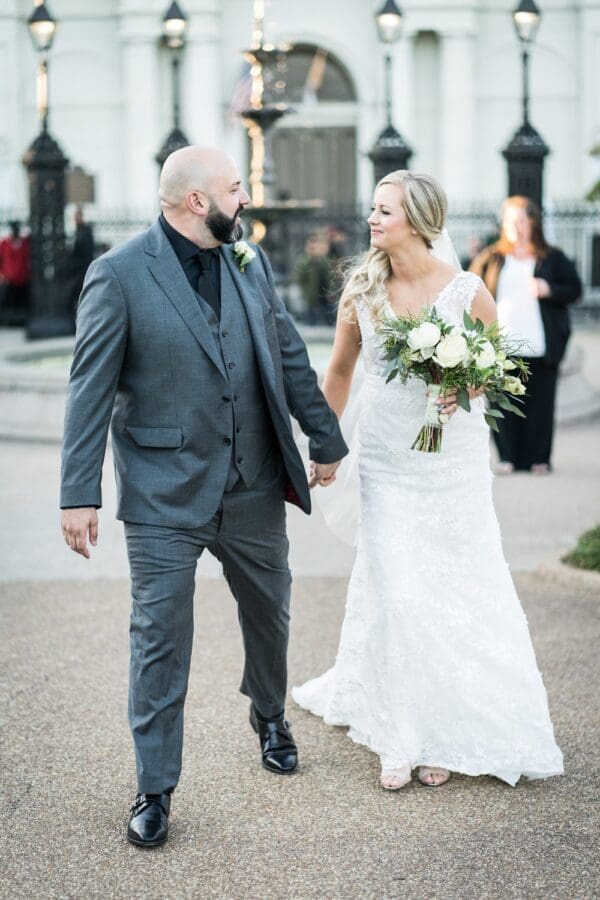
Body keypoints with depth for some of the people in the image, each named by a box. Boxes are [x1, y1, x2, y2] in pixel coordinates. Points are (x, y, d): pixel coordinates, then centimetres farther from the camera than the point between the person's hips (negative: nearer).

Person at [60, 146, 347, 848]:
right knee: (160, 639, 0)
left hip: (255, 488, 5)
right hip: (165, 497, -5)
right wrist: (79, 495, -15)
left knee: (270, 613, 20)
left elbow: (289, 356, 13)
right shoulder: (119, 275, -12)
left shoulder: (250, 259, 4)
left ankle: (269, 716, 49)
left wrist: (325, 440, 18)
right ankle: (154, 789, 13)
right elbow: (89, 391, -12)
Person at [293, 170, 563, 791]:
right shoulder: (362, 291, -1)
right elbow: (339, 371, 12)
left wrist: (468, 390, -17)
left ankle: (450, 731, 20)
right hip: (386, 458, 1)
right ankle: (400, 735, 11)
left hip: (453, 459, -1)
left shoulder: (466, 291, -9)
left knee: (456, 591, 5)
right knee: (395, 593, -1)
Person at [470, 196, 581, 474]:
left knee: (539, 404, -1)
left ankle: (538, 458, 7)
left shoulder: (553, 258, 9)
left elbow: (574, 289, 7)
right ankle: (508, 458, 6)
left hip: (540, 346, -1)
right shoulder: (490, 258, 12)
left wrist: (550, 290, -11)